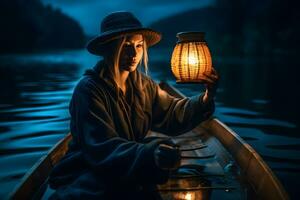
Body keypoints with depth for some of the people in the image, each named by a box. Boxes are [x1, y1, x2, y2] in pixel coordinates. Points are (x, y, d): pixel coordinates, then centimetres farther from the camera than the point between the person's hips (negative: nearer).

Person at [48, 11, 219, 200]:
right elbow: (102, 148, -27)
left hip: (131, 173, 6)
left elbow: (172, 115, 4)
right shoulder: (89, 90, -17)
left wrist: (206, 98, -14)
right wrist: (150, 155, -45)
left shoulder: (143, 84, 4)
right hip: (87, 175, -6)